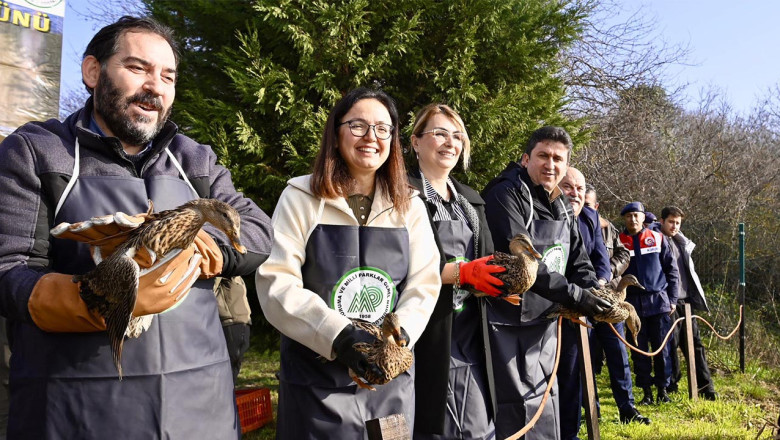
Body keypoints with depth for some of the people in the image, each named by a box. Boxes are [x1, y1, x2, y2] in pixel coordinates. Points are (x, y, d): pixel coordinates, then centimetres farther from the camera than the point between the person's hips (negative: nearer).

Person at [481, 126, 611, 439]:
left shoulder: (562, 208, 12)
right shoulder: (506, 195, -15)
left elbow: (579, 263, 13)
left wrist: (598, 296, -8)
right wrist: (574, 295, -24)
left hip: (545, 325, 9)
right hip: (509, 326, -9)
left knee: (546, 411, 18)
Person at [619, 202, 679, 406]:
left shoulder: (657, 238, 4)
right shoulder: (619, 241, 2)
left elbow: (672, 269, 8)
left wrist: (672, 299, 4)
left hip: (658, 300, 0)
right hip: (633, 303, 0)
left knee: (662, 348, 4)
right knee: (639, 349, 4)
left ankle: (663, 389, 16)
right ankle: (646, 391, 13)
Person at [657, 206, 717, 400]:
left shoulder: (682, 243, 18)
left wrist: (697, 297, 16)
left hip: (685, 300, 6)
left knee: (694, 342, 6)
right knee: (671, 344, -2)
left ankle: (705, 386, 11)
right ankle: (671, 386, 8)